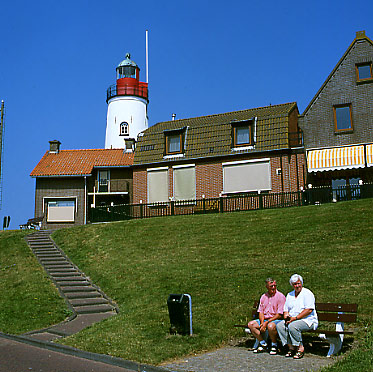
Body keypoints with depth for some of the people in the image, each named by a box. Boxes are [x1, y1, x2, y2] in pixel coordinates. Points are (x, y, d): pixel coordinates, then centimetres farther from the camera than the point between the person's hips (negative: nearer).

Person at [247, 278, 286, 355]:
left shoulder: (280, 296, -8)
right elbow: (260, 312, 10)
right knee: (251, 324, -12)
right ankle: (263, 344, -1)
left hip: (276, 319, -6)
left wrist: (267, 322, -18)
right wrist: (262, 323, -10)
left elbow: (279, 315, -13)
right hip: (264, 320, 6)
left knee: (271, 326, -38)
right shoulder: (263, 297, 12)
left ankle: (274, 345, -11)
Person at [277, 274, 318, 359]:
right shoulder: (290, 295, 17)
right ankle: (291, 347, -12)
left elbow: (309, 310, -15)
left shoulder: (307, 293, -5)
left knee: (292, 326, -33)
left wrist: (295, 318, -19)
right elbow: (286, 310, 18)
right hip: (292, 319, 7)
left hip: (307, 320, -7)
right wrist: (286, 316, -7)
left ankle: (300, 348, -16)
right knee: (280, 325, -19)